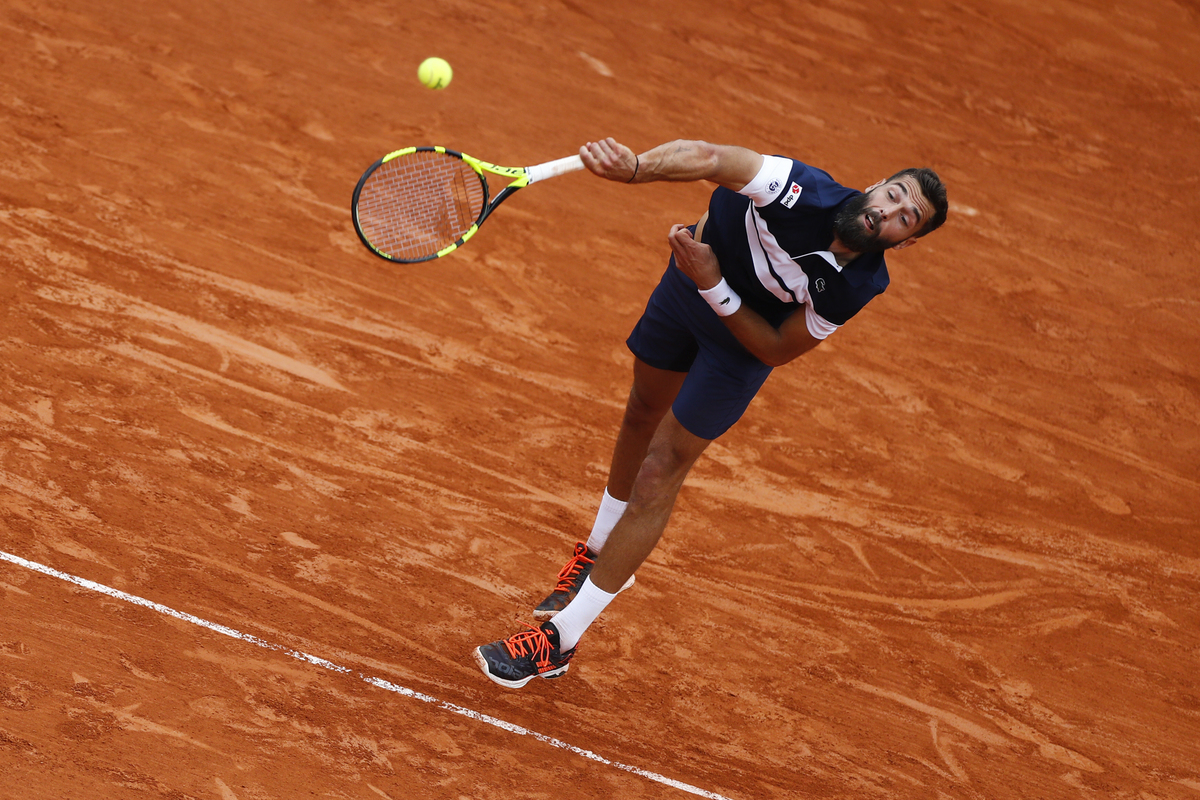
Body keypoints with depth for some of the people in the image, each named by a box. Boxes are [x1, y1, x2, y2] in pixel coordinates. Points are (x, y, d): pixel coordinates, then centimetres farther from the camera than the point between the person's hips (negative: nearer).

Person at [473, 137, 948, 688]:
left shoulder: (858, 287, -31)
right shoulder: (805, 192, -34)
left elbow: (776, 351, -22)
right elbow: (708, 157, -46)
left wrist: (715, 287, -33)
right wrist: (635, 167, -64)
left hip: (745, 339, -3)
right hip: (694, 273, 3)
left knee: (659, 472, -6)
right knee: (644, 413, 23)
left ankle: (561, 638, 1)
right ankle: (600, 554, 54)